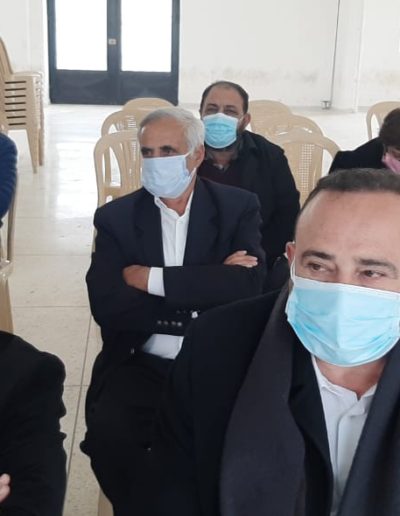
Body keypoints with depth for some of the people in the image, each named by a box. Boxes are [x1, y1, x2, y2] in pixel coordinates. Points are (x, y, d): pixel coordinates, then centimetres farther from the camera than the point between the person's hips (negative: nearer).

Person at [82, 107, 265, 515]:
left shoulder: (238, 207, 4)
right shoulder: (115, 218, 4)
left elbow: (246, 285, -13)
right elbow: (106, 307, -9)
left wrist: (153, 279, -14)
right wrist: (208, 287, -13)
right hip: (143, 365, 1)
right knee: (107, 434, -25)